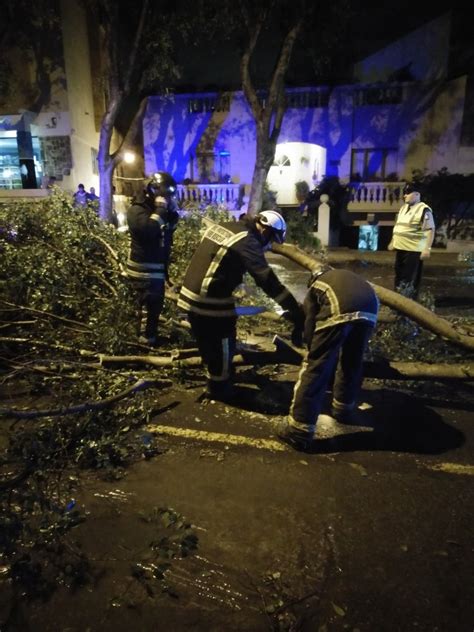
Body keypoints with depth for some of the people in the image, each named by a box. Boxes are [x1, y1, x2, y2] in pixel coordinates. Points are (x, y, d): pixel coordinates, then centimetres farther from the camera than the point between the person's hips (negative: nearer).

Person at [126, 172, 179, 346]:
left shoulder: (155, 208, 15)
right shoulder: (137, 210, -15)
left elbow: (172, 227, 14)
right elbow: (148, 229, -33)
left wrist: (172, 210, -2)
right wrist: (161, 210, -24)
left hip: (157, 268, 10)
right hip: (144, 270, -10)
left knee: (155, 305, 20)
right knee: (148, 307, -6)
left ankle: (151, 335, 35)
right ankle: (146, 341, 5)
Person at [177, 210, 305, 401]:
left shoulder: (222, 227, 11)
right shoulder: (247, 241, -17)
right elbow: (267, 279, -24)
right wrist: (297, 312, -25)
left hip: (190, 295, 9)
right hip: (210, 301, -9)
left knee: (207, 343, 25)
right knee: (222, 346, 11)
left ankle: (215, 382, 44)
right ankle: (218, 389, 28)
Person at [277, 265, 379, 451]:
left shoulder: (314, 288, 33)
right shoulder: (347, 276, 45)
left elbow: (310, 326, 26)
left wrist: (316, 353, 41)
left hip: (340, 310, -4)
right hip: (370, 309, 4)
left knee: (316, 366, 4)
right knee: (353, 362, 25)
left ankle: (299, 429, 7)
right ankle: (344, 408, 42)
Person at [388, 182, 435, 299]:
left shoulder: (424, 210, -13)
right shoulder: (403, 208, 13)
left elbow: (430, 230, -16)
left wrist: (427, 248, -22)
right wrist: (393, 241, 24)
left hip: (413, 250, -8)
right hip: (400, 248, 8)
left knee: (411, 277, -2)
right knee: (399, 274, 16)